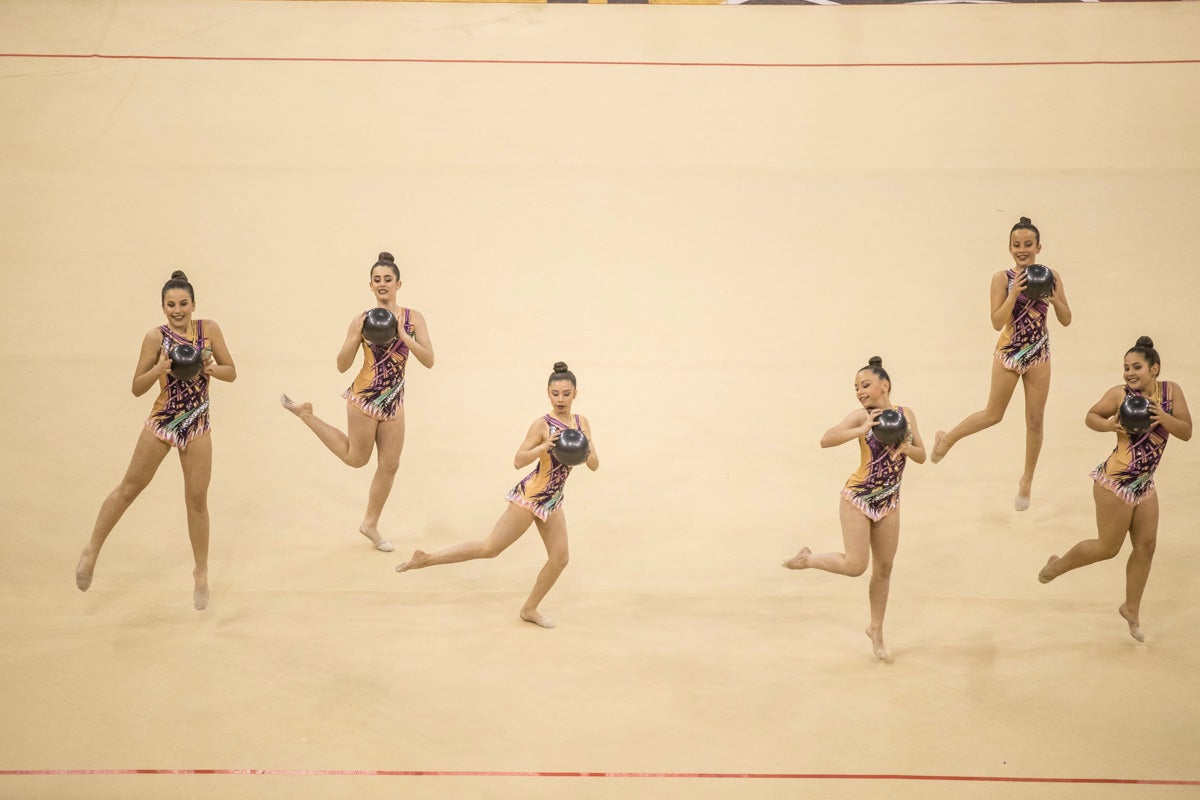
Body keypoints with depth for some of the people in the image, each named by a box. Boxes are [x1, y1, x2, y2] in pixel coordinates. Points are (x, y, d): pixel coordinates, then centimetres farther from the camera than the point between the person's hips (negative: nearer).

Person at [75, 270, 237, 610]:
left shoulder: (209, 329, -5)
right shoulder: (156, 337, -10)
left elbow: (232, 373, 1)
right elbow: (137, 388, -7)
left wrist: (211, 368, -19)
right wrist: (159, 369, -24)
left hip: (197, 425, 1)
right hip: (161, 422, -1)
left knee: (197, 500, 6)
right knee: (130, 486, 6)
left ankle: (201, 572, 20)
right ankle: (92, 550, 20)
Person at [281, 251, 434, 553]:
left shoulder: (413, 318, -1)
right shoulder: (362, 320, -7)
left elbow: (429, 361, -10)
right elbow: (342, 366, -5)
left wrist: (402, 334, -19)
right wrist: (356, 337, -20)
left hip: (393, 402, 4)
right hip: (364, 399, -4)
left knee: (390, 465, 8)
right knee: (357, 458, 11)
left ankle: (370, 524, 26)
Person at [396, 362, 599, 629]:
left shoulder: (582, 422, 4)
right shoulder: (542, 424, -14)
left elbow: (595, 466, 5)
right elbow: (518, 461, -18)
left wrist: (586, 452, -17)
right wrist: (545, 447, -31)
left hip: (552, 501, 7)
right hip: (530, 496, -6)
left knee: (559, 559, 4)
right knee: (490, 548, -4)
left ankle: (530, 609, 21)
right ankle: (425, 558, 4)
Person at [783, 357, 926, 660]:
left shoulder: (905, 414, 2)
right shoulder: (862, 416, -12)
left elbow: (921, 456, 5)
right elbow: (826, 440, -24)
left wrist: (905, 448, -16)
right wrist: (862, 430, -34)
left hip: (889, 504, 5)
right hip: (858, 499, -5)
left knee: (884, 568, 11)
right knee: (855, 565, -11)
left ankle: (876, 629, 28)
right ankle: (807, 558, 16)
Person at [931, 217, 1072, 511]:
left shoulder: (1051, 276, -1)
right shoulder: (1002, 278, -10)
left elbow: (1066, 320, 0)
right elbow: (997, 322, -16)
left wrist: (1053, 298, -17)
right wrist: (1015, 293, -25)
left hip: (1039, 353, 3)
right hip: (1009, 352, -3)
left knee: (1035, 420, 8)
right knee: (993, 414, 6)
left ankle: (1027, 480, 24)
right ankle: (947, 439, 31)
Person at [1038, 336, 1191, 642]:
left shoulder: (1171, 391, -3)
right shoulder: (1120, 394, -14)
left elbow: (1186, 432, -3)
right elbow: (1091, 416, -1)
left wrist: (1162, 417, -21)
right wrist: (1110, 425, -21)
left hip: (1144, 484, 6)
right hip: (1116, 482, -6)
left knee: (1146, 546, 10)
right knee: (1108, 548, 3)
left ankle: (1131, 608, 29)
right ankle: (1058, 565, 29)